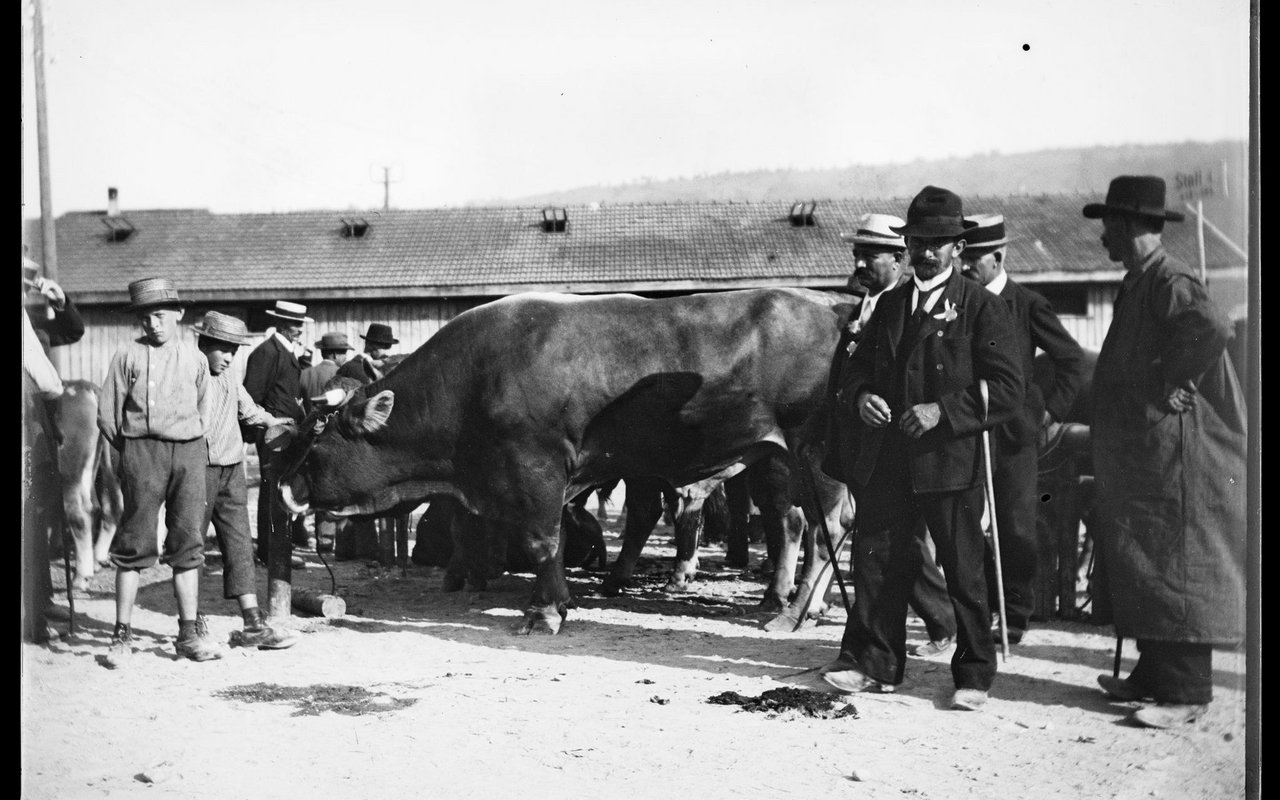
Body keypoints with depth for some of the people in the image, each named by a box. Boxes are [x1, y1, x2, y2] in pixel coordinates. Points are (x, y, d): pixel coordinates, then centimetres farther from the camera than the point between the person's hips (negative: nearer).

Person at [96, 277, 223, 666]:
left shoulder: (195, 358, 10)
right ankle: (122, 634, 5)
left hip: (189, 452, 2)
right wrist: (131, 451, 8)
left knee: (187, 542, 4)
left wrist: (190, 443, 13)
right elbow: (107, 414, 4)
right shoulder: (127, 355, 3)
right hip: (142, 449, -2)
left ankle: (190, 631, 9)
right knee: (135, 543, -2)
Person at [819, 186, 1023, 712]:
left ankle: (974, 674, 14)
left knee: (963, 571, 2)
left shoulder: (982, 309, -1)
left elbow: (1007, 389, -7)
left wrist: (944, 410, -18)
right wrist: (860, 397, -3)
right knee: (875, 561, 7)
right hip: (887, 461, 5)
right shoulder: (889, 305, 16)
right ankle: (873, 663, 20)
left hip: (951, 462, -5)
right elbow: (855, 369, 20)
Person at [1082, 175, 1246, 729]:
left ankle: (1187, 693, -1)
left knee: (1174, 569, -6)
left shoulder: (1168, 280, -15)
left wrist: (1171, 384, -25)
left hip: (1172, 453, -10)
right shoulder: (1139, 284, 17)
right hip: (1137, 454, 10)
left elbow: (1213, 327, -33)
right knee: (1142, 569, 15)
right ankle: (1153, 675, 24)